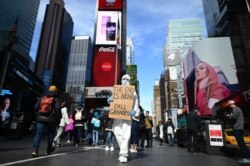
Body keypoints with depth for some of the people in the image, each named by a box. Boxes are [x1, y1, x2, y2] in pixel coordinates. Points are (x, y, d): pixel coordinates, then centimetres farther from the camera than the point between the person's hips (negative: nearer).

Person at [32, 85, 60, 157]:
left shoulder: (42, 98, 11)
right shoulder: (56, 99, -2)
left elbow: (36, 107, 7)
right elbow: (57, 109, -16)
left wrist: (38, 115, 15)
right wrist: (58, 117, -4)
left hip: (40, 119, 3)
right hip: (50, 119, -3)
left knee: (38, 134, 1)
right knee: (50, 134, 14)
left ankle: (35, 150, -13)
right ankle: (49, 150, 25)